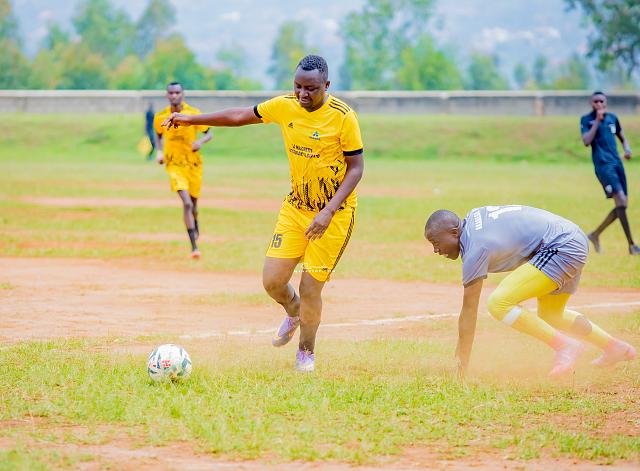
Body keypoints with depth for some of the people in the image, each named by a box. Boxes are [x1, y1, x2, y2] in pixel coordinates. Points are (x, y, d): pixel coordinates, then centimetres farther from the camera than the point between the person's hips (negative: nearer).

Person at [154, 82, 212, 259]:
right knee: (187, 203, -19)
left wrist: (201, 142, -20)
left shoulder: (194, 113, -6)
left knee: (193, 204, 14)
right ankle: (194, 247, -20)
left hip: (194, 164, 1)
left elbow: (208, 133, 1)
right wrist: (160, 152, 1)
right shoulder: (161, 117, -2)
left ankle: (195, 229, 51)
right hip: (174, 164, -1)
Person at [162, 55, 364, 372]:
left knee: (310, 289, -5)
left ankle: (306, 351, 22)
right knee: (272, 280, -2)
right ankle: (294, 313, 35)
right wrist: (192, 119, 10)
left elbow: (356, 168, -13)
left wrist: (328, 211, -22)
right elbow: (241, 116, 9)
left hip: (334, 212, -5)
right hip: (296, 205, 5)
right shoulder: (285, 106, -4)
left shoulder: (343, 117, -18)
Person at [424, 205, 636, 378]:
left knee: (498, 304, -20)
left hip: (562, 248, -11)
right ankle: (615, 348, 39)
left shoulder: (475, 247, -17)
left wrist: (462, 364, -11)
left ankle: (565, 345, -12)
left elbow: (469, 310, -15)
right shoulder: (473, 217, 8)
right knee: (550, 318, 28)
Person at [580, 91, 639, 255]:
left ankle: (595, 234, 21)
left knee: (622, 205, 4)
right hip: (603, 165, -6)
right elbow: (586, 141, -14)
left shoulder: (612, 118, 14)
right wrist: (597, 120, -15)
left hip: (617, 163, 6)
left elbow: (622, 138, 26)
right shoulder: (586, 120, 0)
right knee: (621, 201, -19)